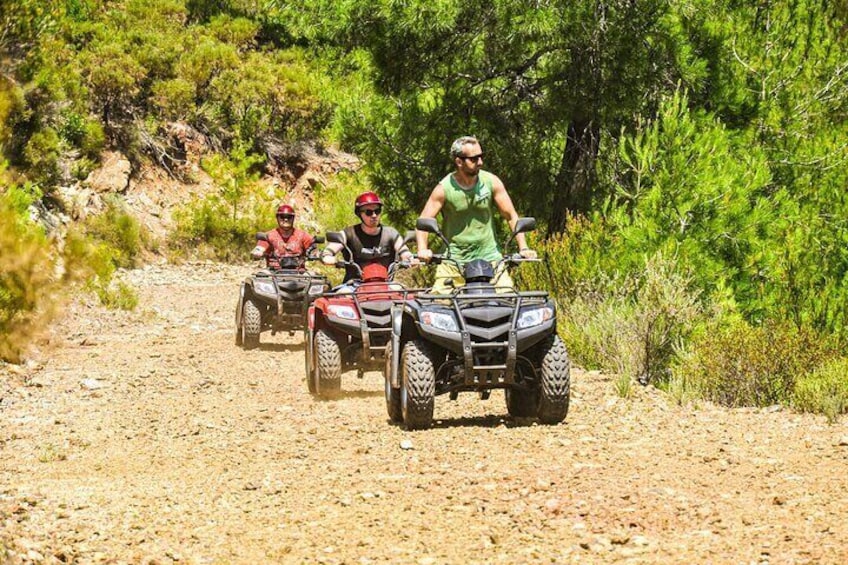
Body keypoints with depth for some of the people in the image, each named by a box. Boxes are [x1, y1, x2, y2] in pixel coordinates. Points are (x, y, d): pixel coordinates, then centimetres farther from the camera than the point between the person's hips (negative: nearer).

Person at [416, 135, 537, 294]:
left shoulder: (491, 182, -2)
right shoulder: (444, 188, -7)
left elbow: (511, 216, 4)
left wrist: (523, 248, -8)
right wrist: (423, 250, -23)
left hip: (488, 255, 1)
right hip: (454, 259, -1)